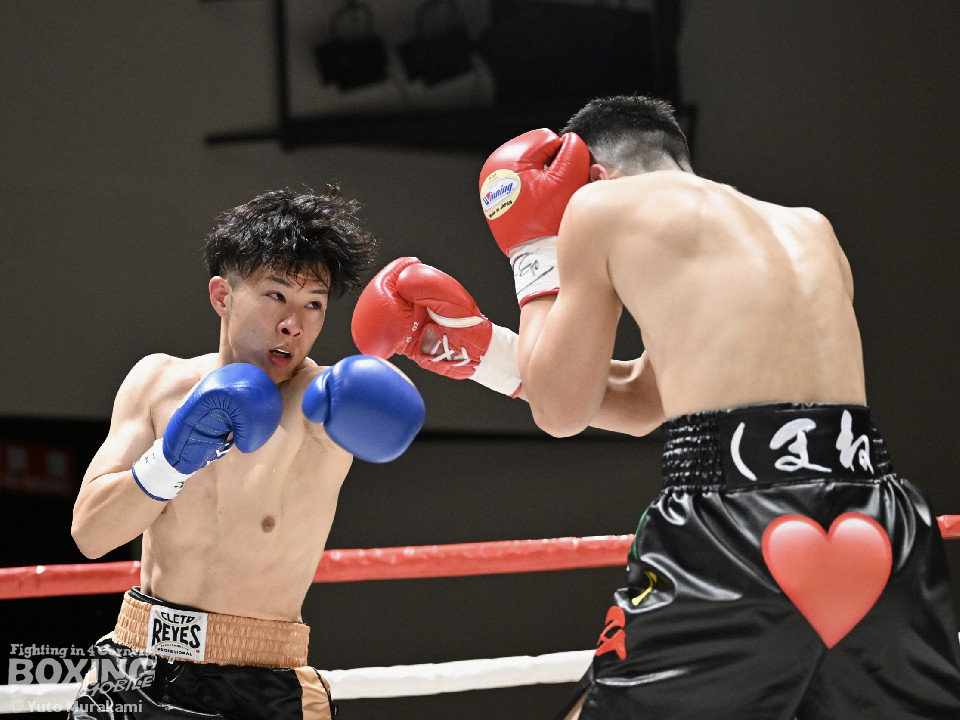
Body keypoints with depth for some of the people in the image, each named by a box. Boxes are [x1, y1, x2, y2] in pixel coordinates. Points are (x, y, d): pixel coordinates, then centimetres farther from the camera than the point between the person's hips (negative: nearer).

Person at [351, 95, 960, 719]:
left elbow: (560, 410, 17)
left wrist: (532, 252, 29)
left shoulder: (602, 205, 10)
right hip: (880, 515, 6)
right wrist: (483, 352, 37)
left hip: (735, 517, -5)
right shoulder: (808, 230, 27)